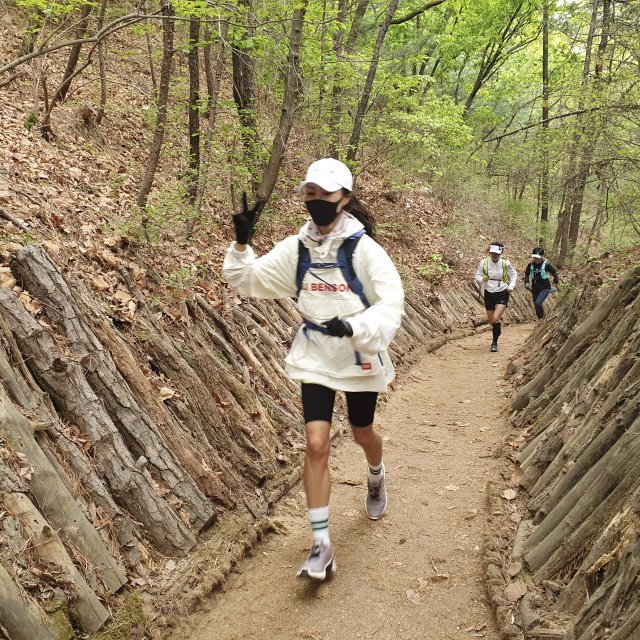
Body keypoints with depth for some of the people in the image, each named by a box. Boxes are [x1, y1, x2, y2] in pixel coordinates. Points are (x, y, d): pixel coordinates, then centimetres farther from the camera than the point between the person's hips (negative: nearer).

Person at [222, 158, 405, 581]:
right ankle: (322, 546, 2)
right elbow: (249, 279, 3)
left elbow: (391, 304, -21)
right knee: (317, 444, -7)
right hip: (315, 356, 2)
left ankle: (376, 478, 56)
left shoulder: (363, 249, -15)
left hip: (359, 355, -2)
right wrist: (242, 244, -14)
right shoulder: (296, 248, -2)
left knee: (363, 433, 19)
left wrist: (354, 328, -37)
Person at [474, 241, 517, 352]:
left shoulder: (506, 263, -9)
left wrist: (511, 286, -10)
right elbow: (477, 276, 2)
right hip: (489, 293, 3)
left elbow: (514, 275, 7)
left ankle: (494, 343, -3)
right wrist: (482, 279, -21)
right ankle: (499, 321, 52)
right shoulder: (483, 262, -9)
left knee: (495, 318, -20)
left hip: (502, 294, -2)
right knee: (491, 320, 13)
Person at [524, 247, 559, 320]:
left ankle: (542, 317, -1)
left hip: (545, 288, -4)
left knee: (537, 303, -24)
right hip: (535, 289, 4)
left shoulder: (546, 264, -14)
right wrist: (526, 283, -7)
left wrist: (556, 284, -4)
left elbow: (555, 274, -2)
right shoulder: (530, 265, -5)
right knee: (536, 306, 10)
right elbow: (526, 275, 9)